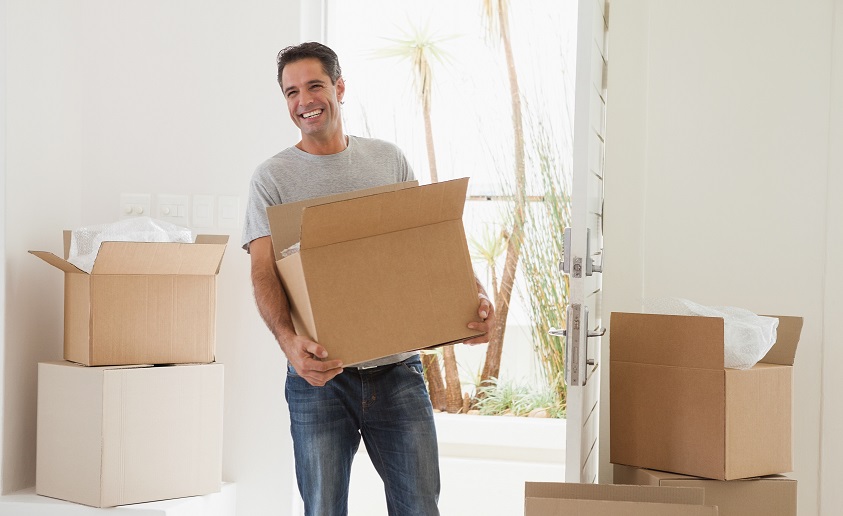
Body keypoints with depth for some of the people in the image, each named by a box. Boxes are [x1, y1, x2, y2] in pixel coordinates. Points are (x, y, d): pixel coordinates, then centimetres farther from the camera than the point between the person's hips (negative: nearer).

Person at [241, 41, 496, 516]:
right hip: (319, 372, -2)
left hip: (397, 368, 2)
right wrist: (289, 341, -29)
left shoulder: (388, 160, 10)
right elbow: (264, 271, -10)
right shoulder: (273, 177, 1)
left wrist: (475, 295, -10)